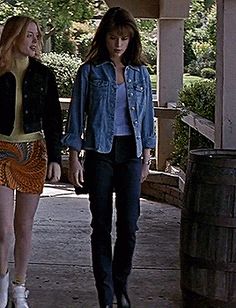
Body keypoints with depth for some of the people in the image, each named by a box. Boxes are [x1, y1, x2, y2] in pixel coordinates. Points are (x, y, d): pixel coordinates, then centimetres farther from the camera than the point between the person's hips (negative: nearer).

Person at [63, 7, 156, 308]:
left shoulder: (140, 73, 9)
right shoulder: (89, 71, 2)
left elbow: (146, 117, 14)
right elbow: (77, 116, 1)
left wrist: (146, 158, 11)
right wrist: (74, 159, -4)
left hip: (130, 153, 2)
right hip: (100, 153, -2)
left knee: (129, 225, -3)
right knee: (102, 225, 3)